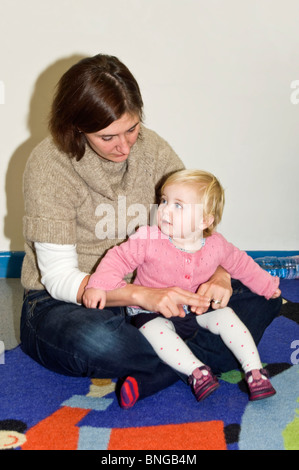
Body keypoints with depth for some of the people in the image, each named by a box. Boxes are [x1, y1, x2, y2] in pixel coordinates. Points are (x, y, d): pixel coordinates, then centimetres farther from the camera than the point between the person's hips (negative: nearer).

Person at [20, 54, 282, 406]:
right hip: (63, 303, -4)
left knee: (258, 295, -12)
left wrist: (219, 275, -21)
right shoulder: (49, 164, -17)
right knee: (96, 341, -42)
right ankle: (201, 357, -16)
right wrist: (143, 295, -34)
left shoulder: (150, 148, -3)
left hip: (146, 293, 5)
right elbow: (59, 278, -20)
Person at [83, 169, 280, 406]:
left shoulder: (216, 245, -8)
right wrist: (98, 285, -28)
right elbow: (119, 258, -14)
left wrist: (267, 284, 16)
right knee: (155, 330, -33)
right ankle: (196, 370, -32)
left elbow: (241, 264, 10)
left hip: (196, 310, 3)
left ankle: (254, 369, -9)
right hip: (154, 312, -2)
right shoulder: (148, 240, -18)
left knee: (226, 315, -17)